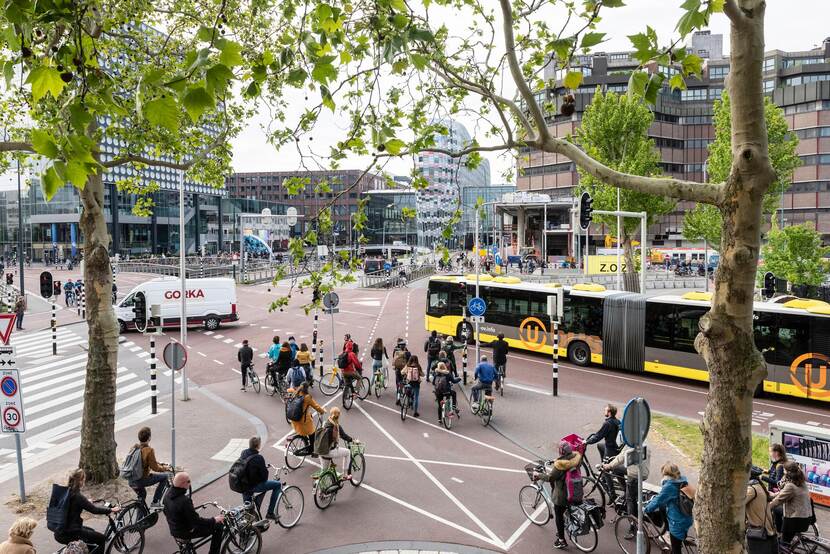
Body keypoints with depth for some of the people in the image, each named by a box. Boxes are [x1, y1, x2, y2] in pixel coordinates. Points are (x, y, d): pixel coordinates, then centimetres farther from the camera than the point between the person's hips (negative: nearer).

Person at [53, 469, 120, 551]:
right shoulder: (77, 496, -23)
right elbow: (94, 509, -17)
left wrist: (87, 503, 37)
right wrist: (111, 510, -5)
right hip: (69, 534, -9)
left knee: (91, 532, 29)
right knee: (102, 539, 2)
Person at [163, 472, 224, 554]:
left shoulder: (167, 496, -6)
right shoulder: (184, 500, -32)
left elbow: (166, 512, 13)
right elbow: (197, 521, -27)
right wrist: (214, 520, -14)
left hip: (174, 530, 9)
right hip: (186, 532, -9)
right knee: (218, 526, -1)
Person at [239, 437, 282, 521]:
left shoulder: (243, 453, -1)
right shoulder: (258, 458, -24)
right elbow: (264, 474, -17)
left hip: (243, 485, 8)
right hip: (254, 485, -8)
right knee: (278, 485, 5)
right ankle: (270, 513, 8)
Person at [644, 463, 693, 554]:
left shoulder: (669, 486, -22)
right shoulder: (683, 481, 2)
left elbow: (657, 500, -17)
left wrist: (645, 509, -3)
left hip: (677, 522, -8)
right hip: (686, 519, 8)